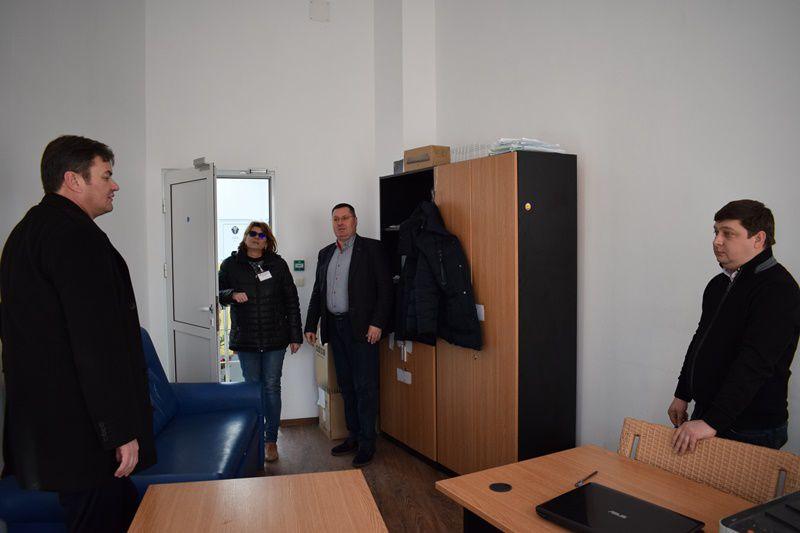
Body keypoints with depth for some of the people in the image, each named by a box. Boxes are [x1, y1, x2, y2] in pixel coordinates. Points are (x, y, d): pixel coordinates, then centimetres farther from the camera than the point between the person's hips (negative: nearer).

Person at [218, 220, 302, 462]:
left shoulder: (277, 264, 2)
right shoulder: (230, 265, 3)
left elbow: (291, 301, 3)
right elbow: (218, 293, 8)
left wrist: (295, 335, 0)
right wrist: (232, 295, -16)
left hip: (275, 338, 0)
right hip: (245, 339, 1)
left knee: (272, 388, 4)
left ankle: (272, 440, 15)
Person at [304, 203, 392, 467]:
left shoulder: (371, 248, -3)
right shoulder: (325, 254, 15)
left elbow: (385, 287, -8)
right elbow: (317, 292, 18)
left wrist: (377, 323, -16)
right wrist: (311, 325, 13)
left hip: (362, 327, -6)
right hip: (335, 327, 6)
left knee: (365, 386, -2)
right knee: (346, 385, 13)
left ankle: (367, 443, 7)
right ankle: (353, 436, 25)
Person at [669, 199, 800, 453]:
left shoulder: (778, 290, -17)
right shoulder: (719, 284, 12)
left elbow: (755, 364, -26)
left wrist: (713, 422, -30)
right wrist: (682, 395, 19)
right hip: (705, 413, 8)